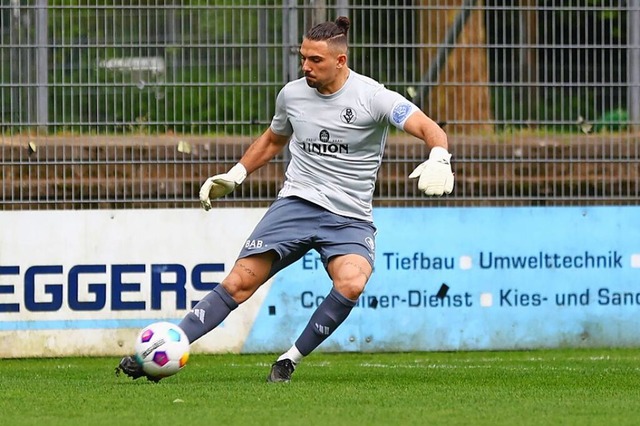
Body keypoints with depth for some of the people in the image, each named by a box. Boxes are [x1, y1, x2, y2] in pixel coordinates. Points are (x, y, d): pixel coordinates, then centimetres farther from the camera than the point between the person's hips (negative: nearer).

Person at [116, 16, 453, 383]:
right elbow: (274, 140, 28)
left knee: (351, 283, -31)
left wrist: (439, 160, -37)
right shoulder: (292, 94, 6)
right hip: (296, 202, 3)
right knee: (241, 281, -10)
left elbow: (430, 129, -16)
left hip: (351, 218, -3)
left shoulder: (372, 97, -9)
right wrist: (236, 174, 22)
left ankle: (290, 360, -13)